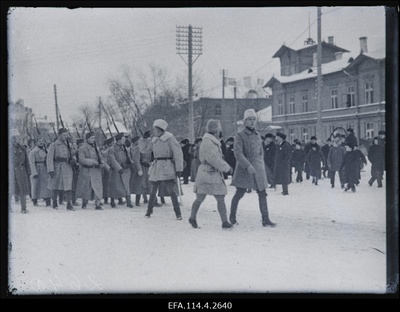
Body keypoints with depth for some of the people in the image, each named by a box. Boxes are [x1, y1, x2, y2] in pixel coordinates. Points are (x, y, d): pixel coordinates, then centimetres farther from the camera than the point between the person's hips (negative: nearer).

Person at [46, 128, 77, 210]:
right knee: (56, 186, 11)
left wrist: (74, 159, -4)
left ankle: (69, 205, -11)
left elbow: (72, 155, 20)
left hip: (67, 167, 3)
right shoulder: (53, 145, -4)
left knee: (68, 186, -8)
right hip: (57, 168, -3)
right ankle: (54, 202, 29)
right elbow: (49, 158, -9)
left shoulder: (68, 145, 11)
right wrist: (50, 170, -19)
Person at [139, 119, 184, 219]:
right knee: (153, 191, 10)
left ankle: (178, 212, -2)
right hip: (156, 168, 6)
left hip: (167, 167, -6)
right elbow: (144, 149, 20)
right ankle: (149, 211, 22)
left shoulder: (169, 138, -9)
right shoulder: (154, 140, 11)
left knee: (171, 190, -9)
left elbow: (178, 153, -10)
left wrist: (179, 169, -14)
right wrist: (144, 138, 8)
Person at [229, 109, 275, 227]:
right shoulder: (240, 135, -7)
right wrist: (248, 166, -27)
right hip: (244, 169, -5)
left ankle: (265, 219, 2)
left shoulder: (257, 135, 12)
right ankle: (232, 216, 21)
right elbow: (237, 153, -18)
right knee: (239, 193, 1)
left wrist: (261, 167, 14)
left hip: (258, 169, 5)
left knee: (262, 194, 0)